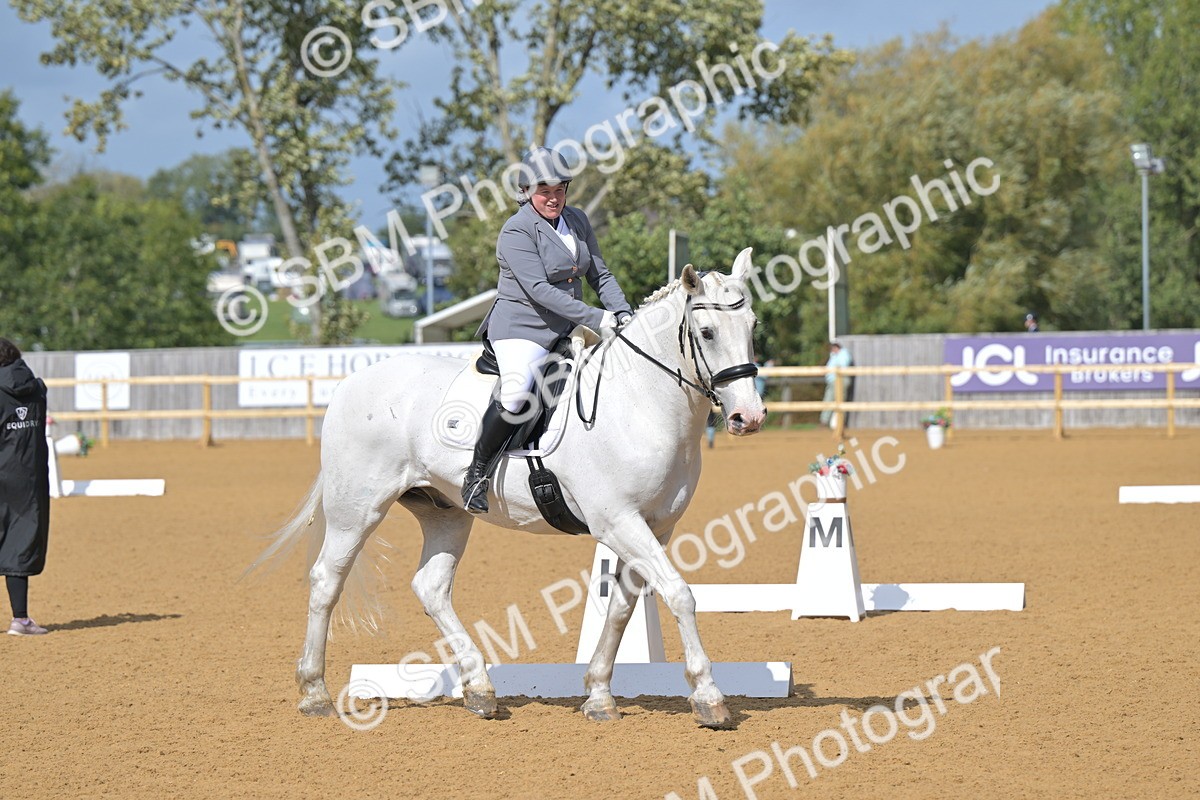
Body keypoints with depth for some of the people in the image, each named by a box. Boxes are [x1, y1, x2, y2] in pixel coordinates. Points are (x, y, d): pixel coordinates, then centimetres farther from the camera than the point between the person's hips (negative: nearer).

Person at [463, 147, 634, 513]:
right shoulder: (516, 231, -12)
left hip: (569, 331, 7)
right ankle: (478, 471, -14)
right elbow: (539, 289, -21)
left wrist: (623, 314, -5)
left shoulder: (577, 220, 10)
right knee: (516, 394, -31)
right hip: (522, 327, -7)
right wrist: (596, 319, -27)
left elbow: (600, 275, 14)